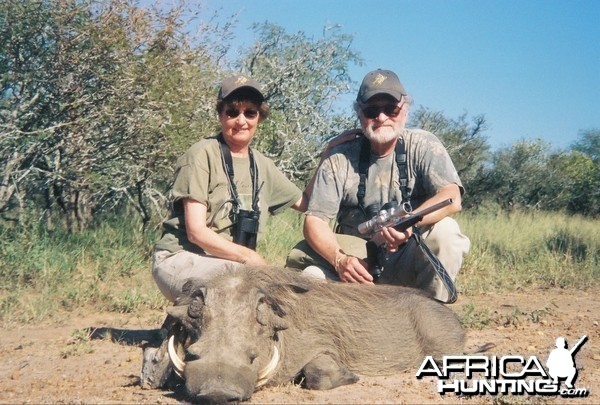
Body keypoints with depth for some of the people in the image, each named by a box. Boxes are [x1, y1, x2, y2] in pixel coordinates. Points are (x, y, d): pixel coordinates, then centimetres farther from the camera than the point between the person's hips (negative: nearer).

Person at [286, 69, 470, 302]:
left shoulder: (423, 146, -4)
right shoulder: (339, 158, -2)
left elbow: (451, 198, -20)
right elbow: (315, 220, -9)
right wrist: (340, 260, -30)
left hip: (409, 261, 0)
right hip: (355, 262, 0)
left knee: (444, 231, -29)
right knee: (313, 275, -28)